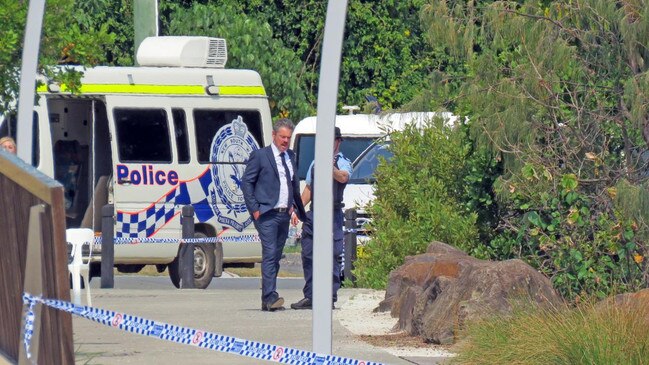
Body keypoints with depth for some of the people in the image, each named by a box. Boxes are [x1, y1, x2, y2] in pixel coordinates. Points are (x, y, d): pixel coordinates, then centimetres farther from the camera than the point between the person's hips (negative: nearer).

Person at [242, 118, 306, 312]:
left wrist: (294, 205, 11)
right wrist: (254, 209, -10)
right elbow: (246, 182, -4)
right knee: (269, 254, -15)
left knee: (275, 257, 7)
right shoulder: (259, 156, -3)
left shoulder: (291, 156, 16)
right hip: (266, 214, -7)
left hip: (284, 214, 7)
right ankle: (270, 296, -21)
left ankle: (267, 301, 11)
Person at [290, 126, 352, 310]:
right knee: (308, 255, 5)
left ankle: (330, 298, -4)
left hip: (332, 214, -6)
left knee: (332, 256, -7)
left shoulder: (343, 162, 1)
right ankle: (309, 296, 11)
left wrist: (330, 167, -40)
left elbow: (343, 177, -22)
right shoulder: (316, 163, 21)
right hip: (313, 214, 6)